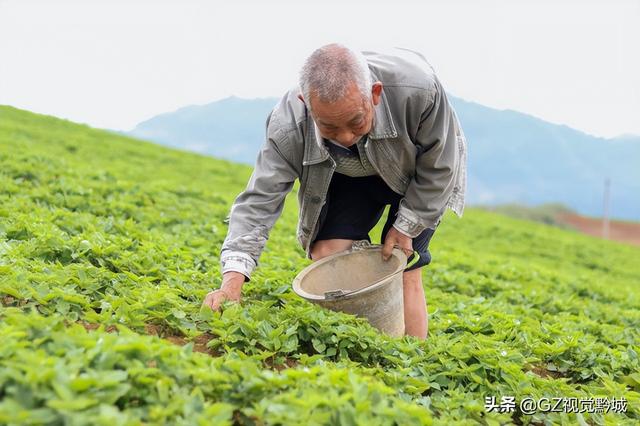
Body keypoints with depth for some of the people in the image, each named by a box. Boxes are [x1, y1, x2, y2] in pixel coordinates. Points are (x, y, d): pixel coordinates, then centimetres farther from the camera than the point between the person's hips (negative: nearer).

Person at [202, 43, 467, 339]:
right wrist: (233, 277, -45)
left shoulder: (417, 87, -42)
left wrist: (406, 226, -18)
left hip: (417, 173, -2)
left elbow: (440, 166, -24)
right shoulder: (288, 126, -36)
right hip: (349, 178, 2)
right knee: (325, 254, -13)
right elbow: (260, 199, -33)